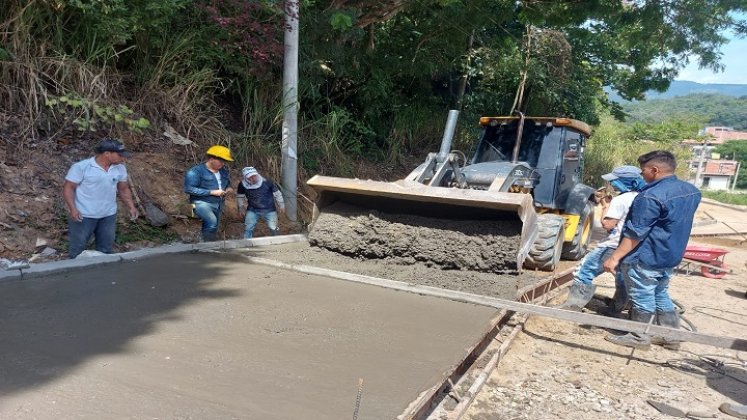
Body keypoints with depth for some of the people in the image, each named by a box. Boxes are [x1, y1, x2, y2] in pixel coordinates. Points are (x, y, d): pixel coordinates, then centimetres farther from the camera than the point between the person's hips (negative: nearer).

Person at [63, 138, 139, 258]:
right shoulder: (81, 167, -15)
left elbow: (124, 189, 11)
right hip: (83, 215, -5)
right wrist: (72, 208, -24)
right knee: (78, 247, 9)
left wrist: (131, 207, 0)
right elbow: (68, 187, -12)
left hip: (108, 215, 5)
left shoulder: (120, 168, 0)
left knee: (106, 248, 17)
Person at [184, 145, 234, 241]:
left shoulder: (223, 170, 6)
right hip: (202, 203, -7)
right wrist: (211, 192, -22)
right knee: (212, 222, -32)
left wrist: (228, 188, -2)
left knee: (213, 231, 12)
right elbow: (189, 189, -20)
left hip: (218, 205, 7)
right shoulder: (196, 171, -15)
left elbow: (227, 182, 25)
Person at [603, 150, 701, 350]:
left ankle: (640, 337, 16)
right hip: (671, 256, 9)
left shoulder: (652, 196, -23)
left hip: (645, 258, -9)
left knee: (643, 298, 4)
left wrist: (615, 257, -21)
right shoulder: (692, 191, 4)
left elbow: (635, 233, -24)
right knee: (661, 294, 21)